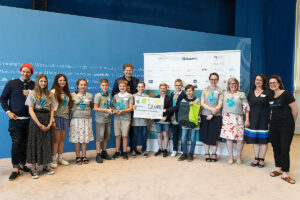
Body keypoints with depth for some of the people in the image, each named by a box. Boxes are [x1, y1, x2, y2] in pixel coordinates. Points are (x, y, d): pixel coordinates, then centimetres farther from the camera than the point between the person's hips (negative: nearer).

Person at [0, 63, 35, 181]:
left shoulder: (34, 85, 7)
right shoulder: (12, 83, 4)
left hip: (29, 119, 2)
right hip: (15, 119, -2)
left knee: (26, 143, 8)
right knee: (16, 142, -4)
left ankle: (22, 164, 24)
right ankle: (15, 168, 4)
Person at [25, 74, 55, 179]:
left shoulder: (50, 94, 9)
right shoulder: (32, 94, -1)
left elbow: (52, 109, 7)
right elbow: (31, 110, -6)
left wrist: (50, 123, -5)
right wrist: (39, 124, -12)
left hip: (47, 120, 3)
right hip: (36, 120, -3)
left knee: (47, 142, 6)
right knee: (35, 143, 0)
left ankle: (46, 165, 17)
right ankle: (33, 168, 8)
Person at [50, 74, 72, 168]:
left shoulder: (66, 92, 15)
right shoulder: (54, 91, -5)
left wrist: (68, 117, 12)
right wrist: (52, 120, -16)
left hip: (65, 117, 6)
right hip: (57, 117, -6)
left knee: (62, 139, 10)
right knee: (56, 139, -2)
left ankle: (60, 158, 21)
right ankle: (53, 159, 8)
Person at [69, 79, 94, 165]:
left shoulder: (89, 95, 9)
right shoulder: (72, 95, 1)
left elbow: (92, 106, 19)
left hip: (87, 119, 2)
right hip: (76, 119, -2)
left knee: (85, 138, 5)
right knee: (76, 138, 1)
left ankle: (84, 156, 17)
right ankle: (78, 157, 13)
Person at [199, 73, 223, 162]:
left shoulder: (220, 90, 2)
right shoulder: (205, 89, 7)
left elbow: (220, 105, -4)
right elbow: (202, 103, 1)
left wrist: (212, 114, -12)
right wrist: (211, 108, -13)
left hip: (216, 116, -1)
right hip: (205, 115, 2)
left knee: (215, 136, 2)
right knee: (206, 135, 4)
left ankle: (214, 154, 17)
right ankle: (207, 154, 16)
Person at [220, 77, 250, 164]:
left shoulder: (241, 94, 6)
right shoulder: (225, 94, 13)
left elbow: (246, 108, 2)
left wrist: (247, 120, -4)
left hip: (237, 119, -1)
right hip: (226, 118, 2)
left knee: (240, 139, -2)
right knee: (228, 138, 1)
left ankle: (239, 157, 20)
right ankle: (231, 157, 15)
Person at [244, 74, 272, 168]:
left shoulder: (267, 93, -1)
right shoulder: (251, 92, 10)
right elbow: (248, 106, 12)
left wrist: (270, 120, -10)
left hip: (264, 119, -3)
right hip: (253, 119, 3)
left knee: (263, 140, 3)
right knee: (254, 139, 8)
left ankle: (261, 159, 17)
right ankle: (256, 158, 21)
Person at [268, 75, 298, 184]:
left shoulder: (286, 94, -8)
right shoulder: (271, 96, 10)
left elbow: (295, 110, -5)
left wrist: (290, 123, 4)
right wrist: (272, 121, 10)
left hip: (286, 126, -6)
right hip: (274, 126, 6)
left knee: (285, 149, -3)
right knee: (276, 148, 11)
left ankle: (285, 174, 7)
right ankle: (278, 169, 25)